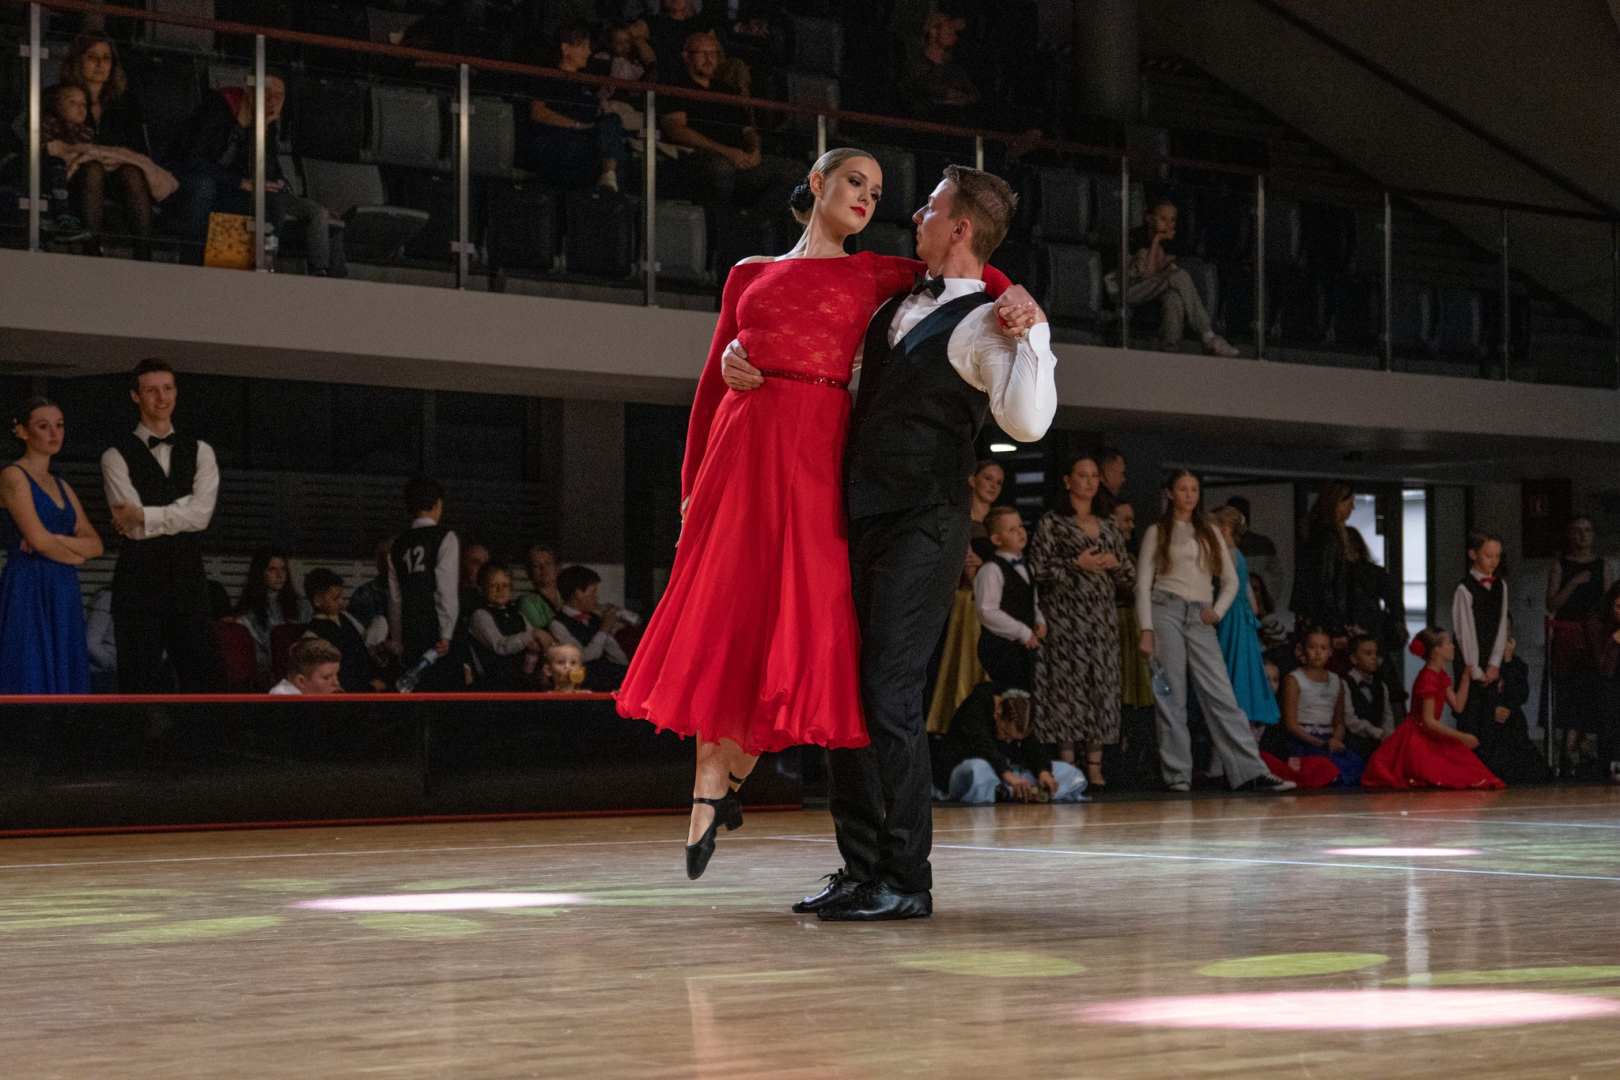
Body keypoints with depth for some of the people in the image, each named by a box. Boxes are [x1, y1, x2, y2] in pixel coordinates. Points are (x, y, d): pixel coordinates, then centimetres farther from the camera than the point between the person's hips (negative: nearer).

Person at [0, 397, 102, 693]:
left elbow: (95, 544, 8)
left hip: (64, 597, 7)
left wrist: (53, 539, -9)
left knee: (63, 684, 4)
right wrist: (74, 555, 3)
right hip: (28, 593, -7)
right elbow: (37, 538, -15)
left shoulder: (61, 487, 18)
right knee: (30, 682, -9)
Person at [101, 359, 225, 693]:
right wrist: (181, 509, -7)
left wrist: (144, 516, -9)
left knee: (207, 680, -2)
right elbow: (133, 527, -9)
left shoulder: (199, 452, 12)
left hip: (189, 582, 3)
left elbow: (201, 515, -4)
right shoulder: (118, 456, 2)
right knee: (140, 686, -2)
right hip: (140, 584, -3)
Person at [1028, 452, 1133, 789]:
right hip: (1066, 618, -5)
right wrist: (1077, 565, -12)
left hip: (1103, 618, 5)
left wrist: (1116, 564, -2)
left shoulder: (1108, 527, 18)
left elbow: (1130, 578, 18)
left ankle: (1095, 767, 0)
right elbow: (1037, 569, -7)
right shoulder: (1052, 522, 2)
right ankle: (1067, 766, -8)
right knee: (1067, 684, -10)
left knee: (1102, 686, -1)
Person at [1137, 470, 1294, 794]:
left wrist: (1217, 611, 1)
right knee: (1171, 696, -6)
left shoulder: (1209, 533, 18)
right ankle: (1177, 774, -2)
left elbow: (1231, 579, 19)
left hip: (1200, 620, 3)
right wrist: (1147, 630, -7)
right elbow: (1143, 584, 3)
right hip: (1166, 611, -3)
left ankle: (1250, 772, -13)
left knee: (1221, 694, -6)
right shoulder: (1157, 533, 8)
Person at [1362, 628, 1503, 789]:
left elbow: (1458, 706, 10)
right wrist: (1461, 737, -20)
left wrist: (1466, 677, 10)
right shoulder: (1427, 679, -19)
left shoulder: (1440, 675, 12)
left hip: (1428, 739, 10)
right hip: (1416, 740, -10)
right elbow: (1429, 721, -22)